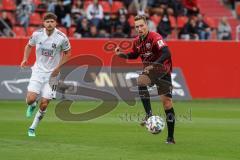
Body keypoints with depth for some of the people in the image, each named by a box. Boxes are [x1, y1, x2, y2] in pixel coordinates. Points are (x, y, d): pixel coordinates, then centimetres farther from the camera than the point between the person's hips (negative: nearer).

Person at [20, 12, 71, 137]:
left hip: (52, 74, -1)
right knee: (30, 99, -15)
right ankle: (32, 105, 24)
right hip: (38, 71, 1)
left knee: (44, 105, -2)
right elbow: (29, 46, 12)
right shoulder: (37, 34, -8)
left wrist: (58, 68, -8)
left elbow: (67, 53, 3)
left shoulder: (62, 37, -13)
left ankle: (32, 128, 18)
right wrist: (25, 59, -5)